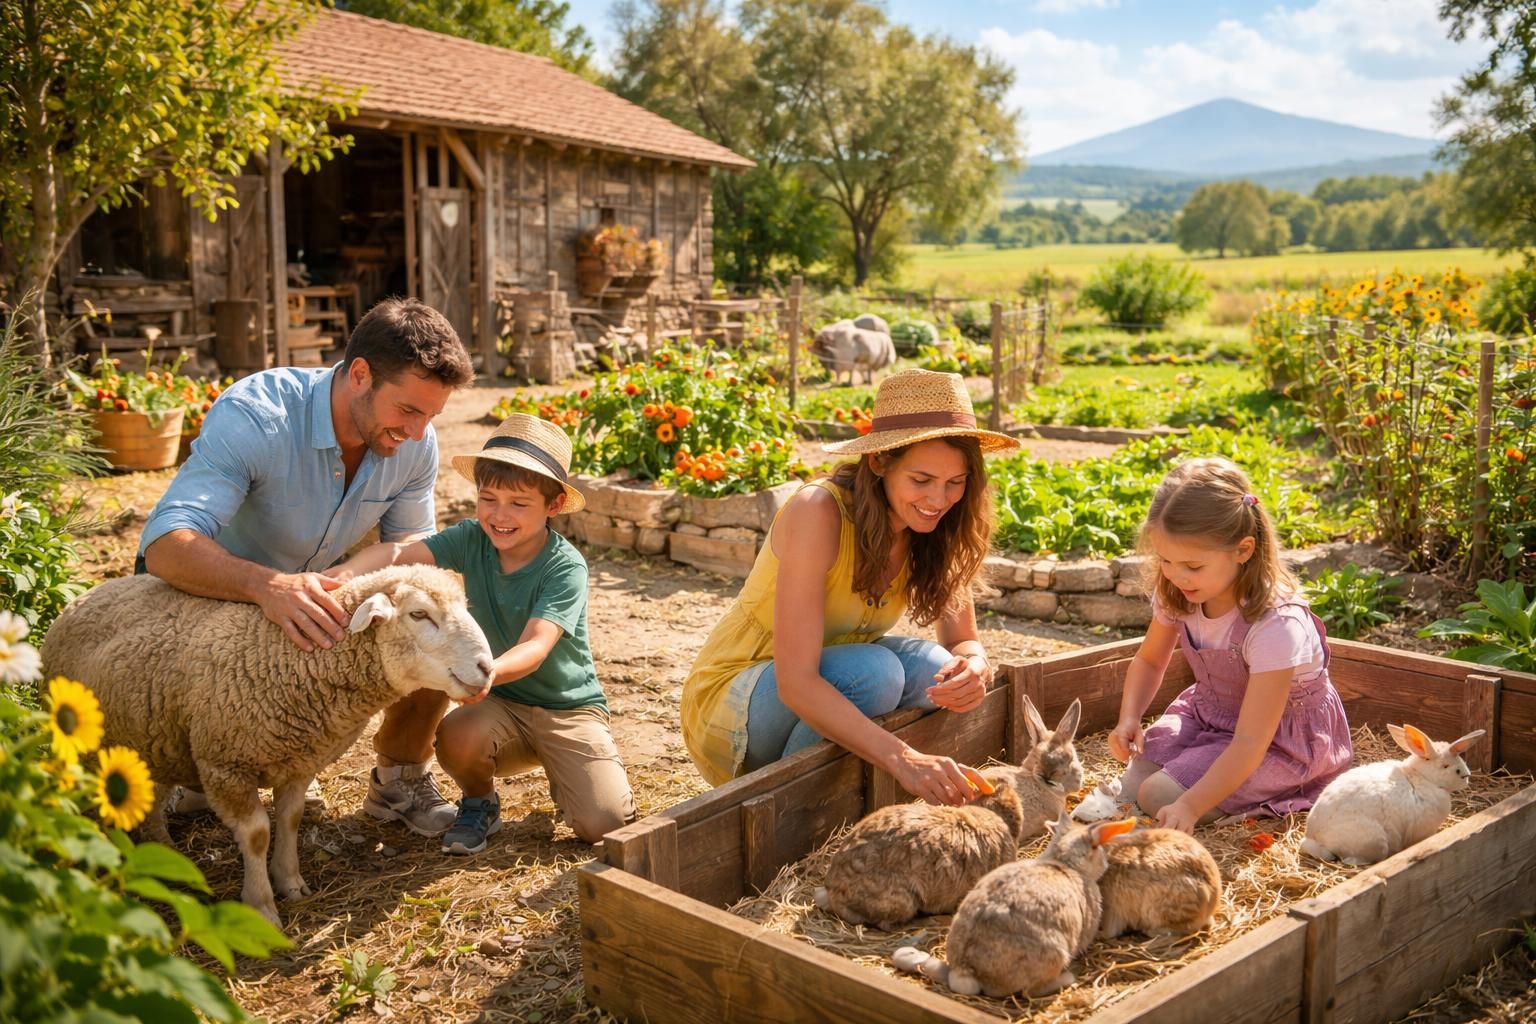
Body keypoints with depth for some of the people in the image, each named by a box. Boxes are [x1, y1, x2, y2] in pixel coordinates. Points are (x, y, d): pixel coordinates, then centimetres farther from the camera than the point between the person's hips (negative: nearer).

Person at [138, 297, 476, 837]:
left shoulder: (415, 444, -16)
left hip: (318, 587, 5)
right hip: (214, 589, -5)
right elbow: (167, 544, -43)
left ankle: (399, 779, 7)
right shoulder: (255, 416, -34)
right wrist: (268, 585, -62)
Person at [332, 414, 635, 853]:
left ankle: (562, 778, 18)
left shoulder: (565, 566, -21)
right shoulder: (472, 540, -9)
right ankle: (479, 805, 4)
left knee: (603, 824, -18)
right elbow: (398, 552, -24)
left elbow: (534, 649, -33)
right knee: (455, 737, -32)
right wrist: (337, 576, -44)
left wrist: (489, 672, -55)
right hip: (504, 703, 3)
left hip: (569, 705, -2)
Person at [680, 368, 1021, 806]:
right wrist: (901, 758, -46)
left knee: (935, 671, -20)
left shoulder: (937, 530, -8)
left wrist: (975, 667, -27)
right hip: (729, 706, -6)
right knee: (873, 671, -31)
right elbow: (795, 682, -35)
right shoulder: (817, 513, -28)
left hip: (819, 703, 6)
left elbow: (963, 641, -2)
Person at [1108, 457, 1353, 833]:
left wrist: (1190, 806, -43)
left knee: (1162, 798, -21)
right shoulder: (1176, 594, -15)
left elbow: (1250, 741, -34)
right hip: (1208, 714, 6)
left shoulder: (1275, 625, -34)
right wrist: (1129, 718, -14)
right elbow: (1149, 661, 5)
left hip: (1278, 736, -5)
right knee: (1133, 788, -15)